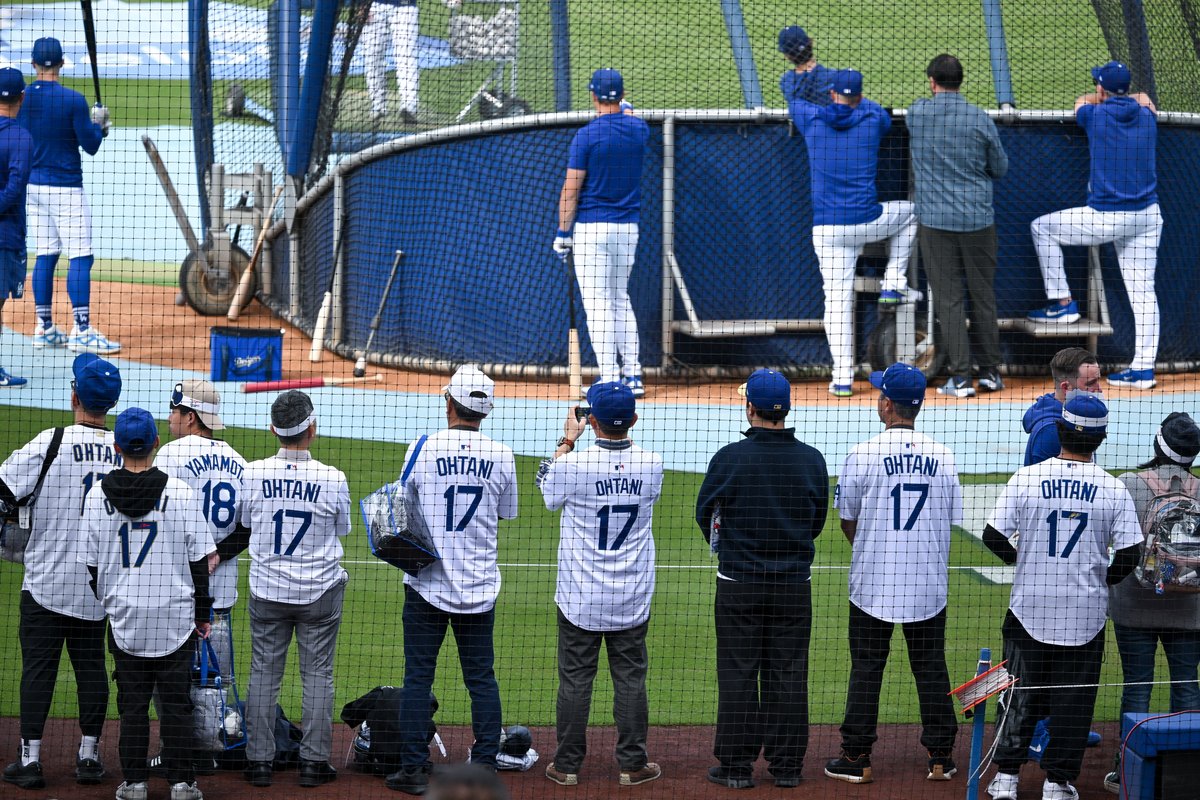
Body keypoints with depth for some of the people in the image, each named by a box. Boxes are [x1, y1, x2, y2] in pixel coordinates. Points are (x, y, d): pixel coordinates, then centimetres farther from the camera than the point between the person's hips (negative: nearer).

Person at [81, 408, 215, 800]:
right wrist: (202, 612, 7)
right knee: (176, 702, 5)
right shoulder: (179, 492, -7)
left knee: (132, 703, 8)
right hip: (176, 616, -1)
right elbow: (198, 559, -3)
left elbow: (91, 564, 3)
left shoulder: (97, 496, -4)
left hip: (124, 618, 1)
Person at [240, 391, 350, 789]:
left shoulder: (253, 473, -11)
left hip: (267, 589, 1)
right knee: (318, 674, 9)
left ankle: (259, 760, 12)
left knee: (263, 674, 10)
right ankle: (313, 762, 10)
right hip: (320, 591, -1)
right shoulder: (332, 478, -15)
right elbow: (342, 530, 1)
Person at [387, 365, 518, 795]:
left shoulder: (423, 449, -9)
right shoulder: (502, 456, -2)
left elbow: (402, 511, 0)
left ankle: (414, 768, 2)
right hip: (480, 586, 2)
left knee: (418, 677, 3)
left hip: (427, 584, -2)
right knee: (482, 679, 9)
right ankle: (486, 766, 9)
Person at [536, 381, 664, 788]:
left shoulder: (574, 464, -16)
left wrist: (567, 441, 15)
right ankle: (632, 763, 13)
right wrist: (623, 432, 16)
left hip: (580, 598, -2)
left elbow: (548, 491, 7)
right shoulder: (651, 465, -8)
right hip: (632, 600, 2)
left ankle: (567, 764, 12)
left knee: (575, 679, 6)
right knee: (630, 678, 9)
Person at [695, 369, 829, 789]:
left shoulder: (729, 458, -12)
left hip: (739, 583, -3)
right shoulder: (812, 460, -3)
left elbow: (705, 513, 1)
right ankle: (786, 765, 12)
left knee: (737, 674, 4)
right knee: (788, 674, 8)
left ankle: (736, 765, 7)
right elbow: (818, 519, 9)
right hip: (795, 582, 3)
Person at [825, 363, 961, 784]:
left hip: (873, 583, -3)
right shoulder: (943, 457, -1)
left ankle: (857, 757, 7)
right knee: (931, 667, 11)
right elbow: (950, 523, 4)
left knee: (866, 668, 5)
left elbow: (847, 519, 0)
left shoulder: (862, 455, -11)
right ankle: (941, 757, 14)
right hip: (929, 584, 3)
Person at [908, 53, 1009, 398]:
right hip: (979, 219, 1)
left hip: (935, 219, -1)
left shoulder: (917, 113, -3)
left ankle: (961, 378, -3)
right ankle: (989, 372, 16)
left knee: (949, 300, 0)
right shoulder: (980, 120, -5)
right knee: (983, 296, 11)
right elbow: (1001, 168, 6)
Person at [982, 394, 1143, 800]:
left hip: (1030, 609, 0)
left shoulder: (1026, 478, -8)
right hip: (1085, 614, 0)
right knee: (1073, 700, 9)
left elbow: (993, 537, -8)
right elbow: (1130, 552, -8)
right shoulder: (1113, 489, -7)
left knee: (1021, 694, 12)